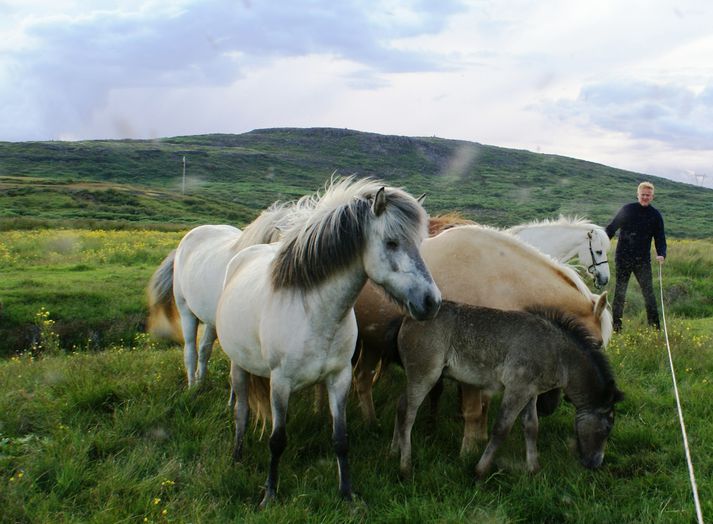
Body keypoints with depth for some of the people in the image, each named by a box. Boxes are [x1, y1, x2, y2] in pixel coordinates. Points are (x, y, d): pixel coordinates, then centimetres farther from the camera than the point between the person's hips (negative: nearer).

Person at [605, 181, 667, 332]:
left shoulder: (655, 215, 5)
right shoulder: (627, 210, 0)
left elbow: (660, 238, 6)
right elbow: (612, 228, 3)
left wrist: (661, 254, -13)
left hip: (643, 260, 1)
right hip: (623, 258, -1)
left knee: (648, 292, 0)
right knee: (620, 292, 4)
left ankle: (654, 326, 8)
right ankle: (616, 325, 12)